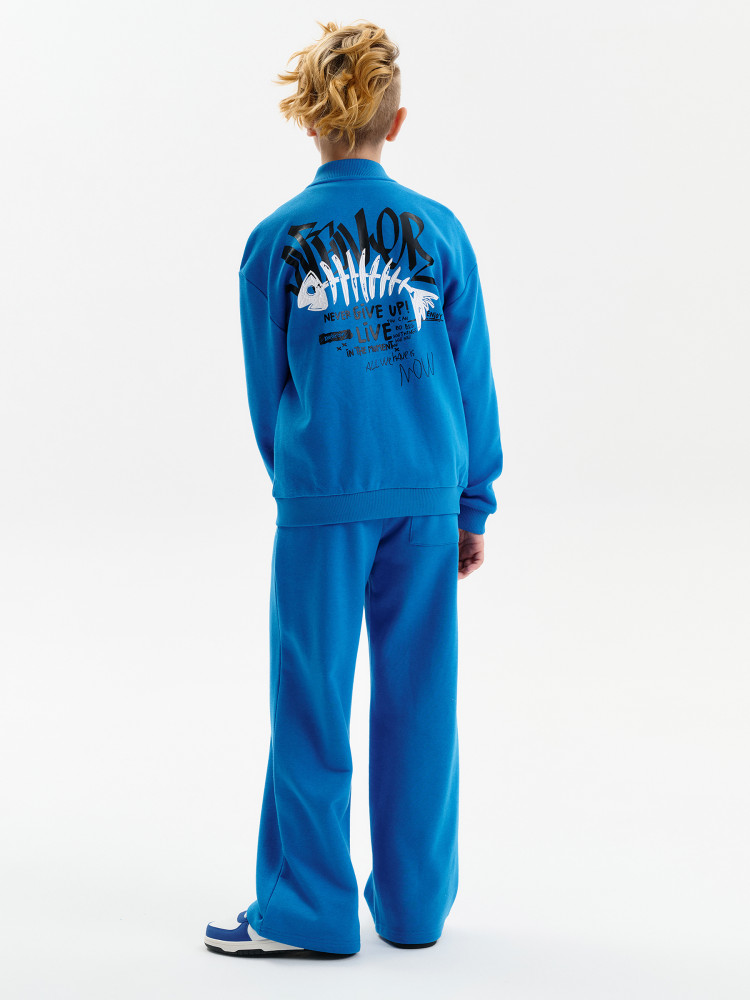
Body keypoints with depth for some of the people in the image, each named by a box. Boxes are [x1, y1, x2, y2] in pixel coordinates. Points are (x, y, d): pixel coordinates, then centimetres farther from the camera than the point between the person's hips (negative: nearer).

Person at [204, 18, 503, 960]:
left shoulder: (275, 241, -3)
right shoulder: (440, 231, 0)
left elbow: (267, 389, 5)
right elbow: (472, 376, 4)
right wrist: (474, 503, 12)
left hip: (322, 500, -2)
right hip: (426, 495, 2)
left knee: (312, 699, 6)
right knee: (418, 697, 10)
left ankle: (307, 908, 14)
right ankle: (414, 901, 21)